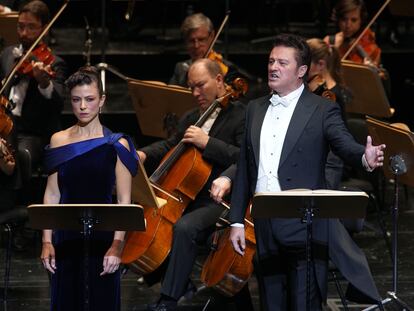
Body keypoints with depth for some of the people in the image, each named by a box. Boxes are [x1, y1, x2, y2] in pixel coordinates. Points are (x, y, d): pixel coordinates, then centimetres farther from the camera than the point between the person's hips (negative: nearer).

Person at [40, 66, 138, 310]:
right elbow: (52, 195, 5)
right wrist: (47, 241, -1)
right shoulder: (59, 141, 4)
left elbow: (124, 200, -7)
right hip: (66, 236, 2)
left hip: (103, 236, -2)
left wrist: (117, 244, -15)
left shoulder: (116, 145, -4)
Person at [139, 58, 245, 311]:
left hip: (217, 202, -9)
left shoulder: (241, 116, -7)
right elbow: (171, 146, 29)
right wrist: (145, 154, 7)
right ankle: (180, 281, 7)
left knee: (185, 227, -33)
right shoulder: (191, 118, 18)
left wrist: (207, 143, -24)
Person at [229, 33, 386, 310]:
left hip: (304, 227, -5)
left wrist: (365, 157, -41)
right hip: (265, 230, 5)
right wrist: (237, 221, 13)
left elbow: (345, 144, -18)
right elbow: (245, 170, 16)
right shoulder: (255, 109, 14)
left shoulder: (323, 110, -1)